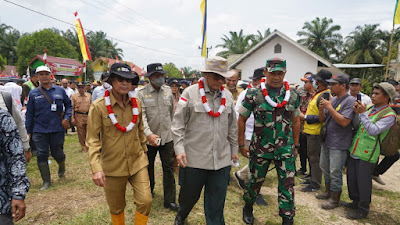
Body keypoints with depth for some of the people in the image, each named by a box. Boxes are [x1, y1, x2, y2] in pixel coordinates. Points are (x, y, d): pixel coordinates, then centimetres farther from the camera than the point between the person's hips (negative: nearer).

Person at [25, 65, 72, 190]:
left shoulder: (60, 91, 3)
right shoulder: (33, 94, 3)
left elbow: (68, 105, 12)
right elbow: (29, 113, 6)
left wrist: (66, 118, -4)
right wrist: (28, 131, 5)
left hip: (57, 129, 0)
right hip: (39, 130, 1)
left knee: (57, 153, 8)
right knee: (41, 155, 2)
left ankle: (62, 166, 43)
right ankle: (46, 181, 15)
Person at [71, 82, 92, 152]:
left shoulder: (89, 95, 9)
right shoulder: (74, 96, 4)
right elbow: (72, 108, 3)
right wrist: (72, 118, -4)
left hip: (88, 116, 1)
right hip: (79, 116, -1)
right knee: (81, 133, 5)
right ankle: (84, 148, 16)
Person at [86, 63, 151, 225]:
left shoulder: (136, 103, 0)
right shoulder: (98, 106, -12)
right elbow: (93, 140, -12)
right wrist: (96, 168, -20)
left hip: (137, 163, 3)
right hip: (113, 167, -2)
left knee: (145, 201, -2)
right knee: (116, 208, 15)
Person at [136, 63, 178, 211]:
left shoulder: (168, 91, 3)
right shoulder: (141, 94, -10)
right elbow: (141, 116, -19)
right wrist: (149, 134, -32)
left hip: (167, 137, 2)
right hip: (149, 138, -2)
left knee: (169, 168, 3)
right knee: (149, 166, 18)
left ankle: (169, 200, 14)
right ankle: (149, 190, 43)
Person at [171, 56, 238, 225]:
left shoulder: (227, 96, 8)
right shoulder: (190, 93, -5)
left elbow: (232, 126, 16)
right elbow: (178, 124, -5)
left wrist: (234, 149, 18)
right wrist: (179, 149, -12)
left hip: (222, 160, 3)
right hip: (194, 158, -2)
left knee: (216, 203, 10)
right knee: (189, 195, 17)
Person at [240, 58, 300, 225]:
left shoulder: (292, 95, 2)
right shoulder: (254, 94, -8)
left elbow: (296, 121, 11)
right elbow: (241, 120, -3)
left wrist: (296, 145, 12)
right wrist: (241, 145, -3)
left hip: (286, 149, 2)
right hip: (260, 148, -2)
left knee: (287, 184, 4)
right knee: (256, 180, 14)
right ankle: (248, 208, 41)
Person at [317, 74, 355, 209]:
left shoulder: (350, 101, -14)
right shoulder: (333, 99, 8)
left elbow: (344, 122, -24)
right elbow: (322, 120, 9)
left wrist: (329, 107, -21)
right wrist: (321, 108, -10)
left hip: (339, 144, -8)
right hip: (327, 141, 8)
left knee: (335, 172, 0)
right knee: (324, 167, 20)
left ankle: (335, 199, 16)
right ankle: (328, 191, 37)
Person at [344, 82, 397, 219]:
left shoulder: (389, 115, -10)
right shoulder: (369, 108, 12)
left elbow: (373, 130, -21)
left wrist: (362, 114, -24)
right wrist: (356, 112, -1)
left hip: (367, 154, -7)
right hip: (355, 150, 7)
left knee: (363, 182, 2)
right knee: (351, 178, 16)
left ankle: (363, 209, 20)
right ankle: (356, 202, 36)